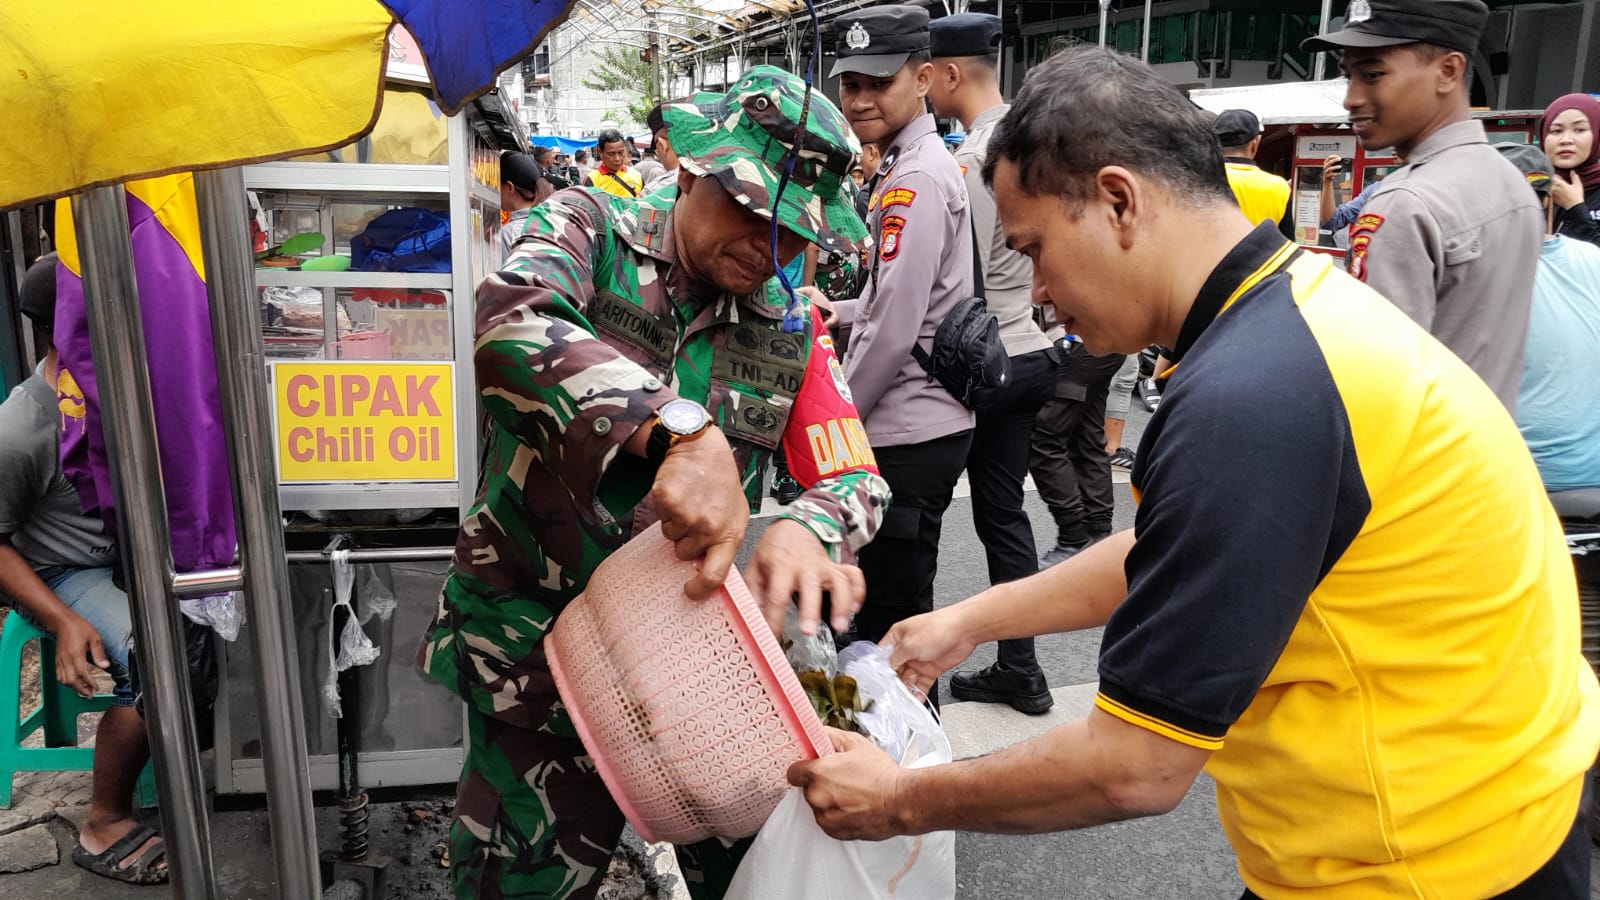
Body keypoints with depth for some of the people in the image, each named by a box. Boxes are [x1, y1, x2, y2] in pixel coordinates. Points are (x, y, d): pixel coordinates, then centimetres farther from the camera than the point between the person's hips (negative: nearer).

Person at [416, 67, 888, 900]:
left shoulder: (795, 330, 3)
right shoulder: (586, 229, -8)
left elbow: (855, 479, -1)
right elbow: (514, 320, -30)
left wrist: (804, 528, -27)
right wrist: (680, 430, -45)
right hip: (535, 659, -3)